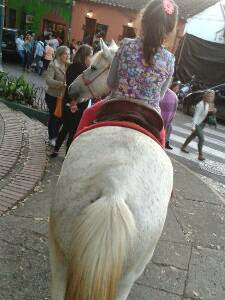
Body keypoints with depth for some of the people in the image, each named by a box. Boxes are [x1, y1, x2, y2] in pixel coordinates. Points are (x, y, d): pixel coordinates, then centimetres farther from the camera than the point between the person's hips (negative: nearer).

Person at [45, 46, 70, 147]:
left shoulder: (69, 66, 2)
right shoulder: (53, 65, -15)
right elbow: (49, 80, -26)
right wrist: (62, 84, -38)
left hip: (64, 96, 5)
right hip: (53, 96, -5)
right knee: (54, 116, 6)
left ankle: (56, 135, 36)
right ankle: (51, 138, 25)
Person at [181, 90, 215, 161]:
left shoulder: (207, 104, 6)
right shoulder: (200, 105, -21)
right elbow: (196, 116, -21)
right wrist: (193, 126, -21)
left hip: (202, 124, 9)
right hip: (197, 124, -9)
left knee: (193, 136, 20)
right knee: (201, 139, -11)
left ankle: (183, 147, 35)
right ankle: (200, 155, -4)